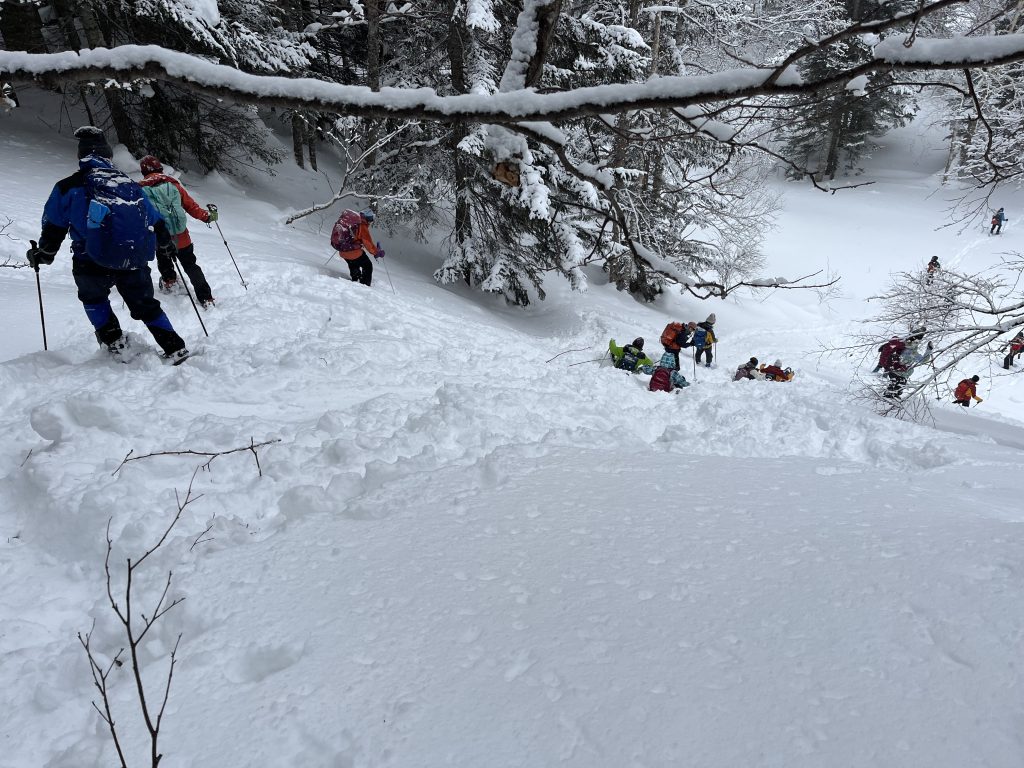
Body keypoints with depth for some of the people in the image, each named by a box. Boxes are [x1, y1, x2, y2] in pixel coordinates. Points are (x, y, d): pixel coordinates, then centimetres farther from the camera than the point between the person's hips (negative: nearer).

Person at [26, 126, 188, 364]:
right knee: (145, 305, 19)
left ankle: (113, 341, 19)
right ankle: (175, 348, 11)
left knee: (93, 297, 28)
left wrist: (42, 254, 23)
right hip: (136, 262, 2)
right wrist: (166, 244, 38)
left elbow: (53, 228, 7)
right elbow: (155, 222, 21)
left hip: (93, 264, -2)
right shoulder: (130, 184, 15)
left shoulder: (68, 186, 7)